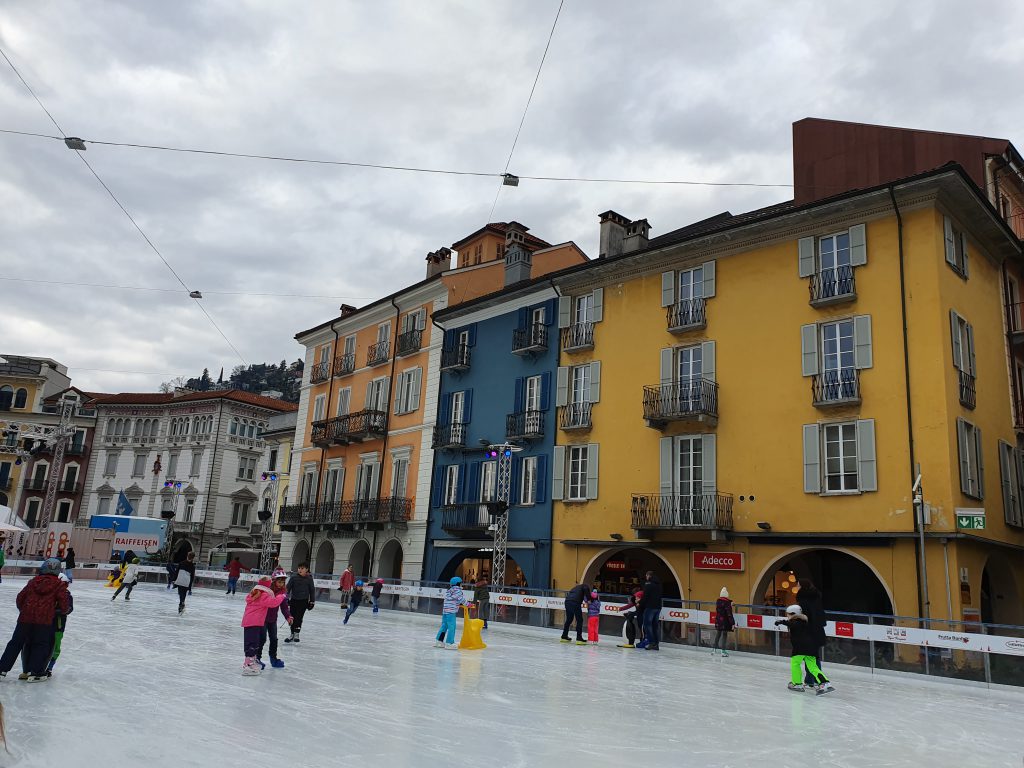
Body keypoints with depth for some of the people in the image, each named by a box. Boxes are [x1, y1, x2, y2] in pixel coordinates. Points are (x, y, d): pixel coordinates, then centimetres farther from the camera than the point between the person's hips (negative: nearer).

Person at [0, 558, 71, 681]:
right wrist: (64, 611, 17)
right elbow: (64, 603, -5)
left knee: (15, 643, 15)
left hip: (25, 618, 3)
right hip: (44, 620, -3)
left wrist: (22, 610, 32)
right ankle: (35, 673, 3)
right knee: (42, 645, 8)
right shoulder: (59, 584, 0)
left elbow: (20, 597, 15)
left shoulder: (34, 581, 11)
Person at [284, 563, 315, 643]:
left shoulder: (309, 579, -2)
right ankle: (292, 634, 20)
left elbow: (312, 590, 5)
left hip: (303, 601, -2)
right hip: (294, 600, 2)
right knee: (293, 617, 8)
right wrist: (286, 599, -2)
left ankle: (296, 634, 2)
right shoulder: (294, 578, -3)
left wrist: (312, 601, 6)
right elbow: (288, 588, 1)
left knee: (299, 617, -6)